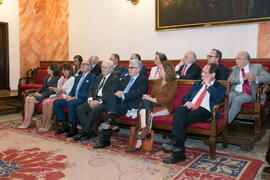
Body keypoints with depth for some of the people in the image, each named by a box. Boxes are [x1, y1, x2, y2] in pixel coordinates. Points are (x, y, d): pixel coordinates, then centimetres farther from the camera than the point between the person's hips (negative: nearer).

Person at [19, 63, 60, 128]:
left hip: (48, 96, -9)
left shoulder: (57, 78, -10)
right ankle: (25, 120, -15)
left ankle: (29, 121, -13)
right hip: (42, 93, 9)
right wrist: (37, 92, 3)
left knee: (31, 99, -24)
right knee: (27, 98, -14)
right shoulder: (47, 77, 18)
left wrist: (41, 95, -19)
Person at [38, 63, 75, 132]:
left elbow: (70, 92, -13)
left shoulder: (72, 79, -2)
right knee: (45, 102, -19)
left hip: (64, 98, -7)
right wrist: (54, 89, 4)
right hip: (58, 96, 7)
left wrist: (60, 90, -16)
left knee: (50, 102, -27)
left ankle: (47, 126, -21)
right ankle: (42, 125, -21)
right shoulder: (62, 78, 24)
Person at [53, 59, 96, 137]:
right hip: (73, 99, 8)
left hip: (83, 100, -8)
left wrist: (75, 97, -18)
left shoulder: (92, 77, -3)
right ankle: (65, 126, 1)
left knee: (72, 103, -36)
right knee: (56, 102, -5)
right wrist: (69, 96, -2)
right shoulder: (77, 77, 24)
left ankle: (74, 128, -20)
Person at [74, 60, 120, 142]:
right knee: (79, 109, -13)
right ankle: (90, 132, -12)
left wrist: (99, 101, -21)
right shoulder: (100, 77, 23)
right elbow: (91, 89, 17)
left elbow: (110, 94, -12)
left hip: (105, 102, -7)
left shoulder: (115, 78, 0)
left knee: (95, 110, -35)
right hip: (94, 100, 7)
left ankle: (84, 132, -19)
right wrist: (90, 99, -2)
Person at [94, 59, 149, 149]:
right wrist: (118, 93, -4)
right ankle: (111, 121, -33)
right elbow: (118, 89, 20)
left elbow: (137, 93, -12)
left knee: (108, 111, -25)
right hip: (120, 101, 7)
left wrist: (123, 95, -20)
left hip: (131, 105, -6)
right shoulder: (126, 78, 25)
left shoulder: (143, 79, 3)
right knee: (111, 96, -24)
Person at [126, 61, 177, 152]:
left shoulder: (173, 83, 2)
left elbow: (168, 99, -11)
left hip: (166, 107, -5)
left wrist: (153, 99, -19)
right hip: (154, 105, 5)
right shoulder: (157, 81, 23)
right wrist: (147, 97, -5)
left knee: (149, 114, -31)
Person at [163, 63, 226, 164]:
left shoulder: (220, 87, 16)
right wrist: (187, 102, 2)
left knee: (183, 119, -33)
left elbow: (219, 99, -7)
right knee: (179, 110, -32)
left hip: (204, 111, -4)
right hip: (189, 109, 4)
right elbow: (185, 97, 26)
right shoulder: (197, 84, 31)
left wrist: (209, 85, -1)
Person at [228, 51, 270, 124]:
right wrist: (242, 79, -15)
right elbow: (230, 80, 0)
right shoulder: (235, 68, 18)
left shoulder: (257, 67, 11)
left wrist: (255, 78, -18)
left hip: (248, 94, -2)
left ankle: (227, 122, -27)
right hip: (235, 92, 3)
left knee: (237, 100, -33)